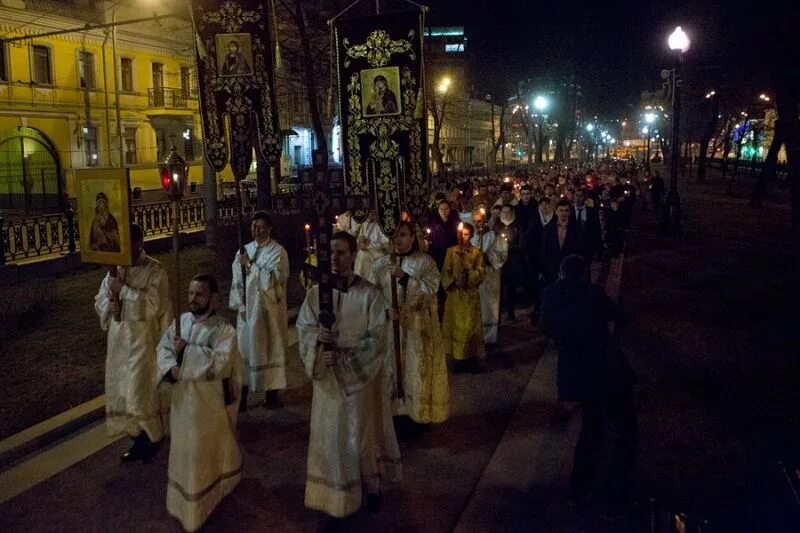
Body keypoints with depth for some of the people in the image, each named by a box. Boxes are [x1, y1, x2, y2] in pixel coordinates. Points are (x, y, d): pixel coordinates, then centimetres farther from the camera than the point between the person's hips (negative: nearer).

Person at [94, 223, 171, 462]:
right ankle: (138, 436, 27)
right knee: (122, 389, 12)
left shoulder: (155, 271, -12)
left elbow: (152, 304, -23)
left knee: (142, 389, 1)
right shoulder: (115, 269, 7)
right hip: (118, 338, 7)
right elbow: (100, 300, 10)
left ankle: (149, 439, 18)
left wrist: (124, 289, -22)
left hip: (143, 337, -6)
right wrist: (108, 305, -12)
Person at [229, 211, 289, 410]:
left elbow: (273, 278, -17)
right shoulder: (244, 251, 7)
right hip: (247, 309, 4)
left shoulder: (277, 251, -5)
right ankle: (243, 394, 13)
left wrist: (250, 265, -17)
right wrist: (240, 305, -3)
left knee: (270, 349, 4)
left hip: (269, 309, -3)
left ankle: (271, 393, 15)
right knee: (245, 348, 5)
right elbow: (237, 281, 6)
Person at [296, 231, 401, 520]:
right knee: (330, 434, 11)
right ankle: (335, 491, 30)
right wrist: (317, 337, -22)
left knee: (363, 431, 11)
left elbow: (376, 340, -13)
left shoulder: (369, 294, -12)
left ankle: (373, 486, 32)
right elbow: (303, 328, 1)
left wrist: (342, 357, -21)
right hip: (326, 376, 3)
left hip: (360, 375, -3)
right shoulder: (315, 292, -1)